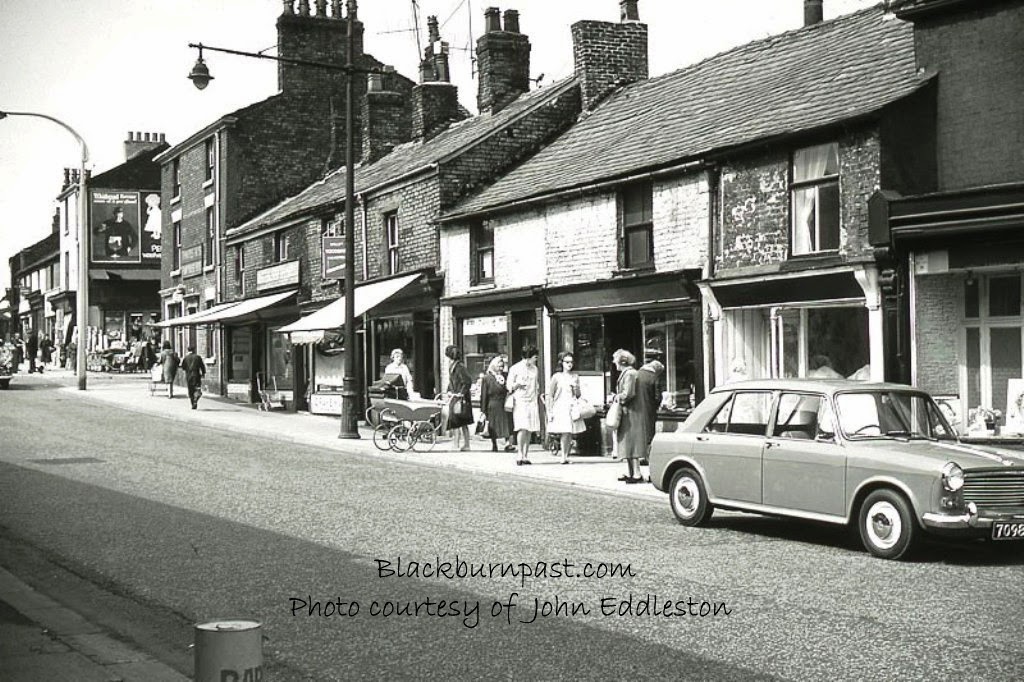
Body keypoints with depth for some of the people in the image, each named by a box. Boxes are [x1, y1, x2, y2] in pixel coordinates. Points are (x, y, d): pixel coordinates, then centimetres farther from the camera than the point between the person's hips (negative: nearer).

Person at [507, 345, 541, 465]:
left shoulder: (534, 369, 15)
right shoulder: (515, 368, -1)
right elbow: (509, 385, 1)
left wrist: (538, 395, 14)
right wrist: (516, 385, -17)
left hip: (532, 402, 5)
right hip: (520, 401, -5)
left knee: (530, 430, 1)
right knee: (522, 428, -15)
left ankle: (525, 456, 7)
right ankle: (520, 455, -7)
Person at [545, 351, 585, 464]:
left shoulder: (575, 376, 12)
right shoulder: (556, 377, 1)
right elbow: (549, 395, 2)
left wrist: (575, 388, -5)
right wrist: (550, 411, -3)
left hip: (572, 407, 4)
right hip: (560, 407, -4)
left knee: (570, 434, -1)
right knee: (565, 433, -14)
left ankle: (566, 455, 7)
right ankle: (563, 457, -8)